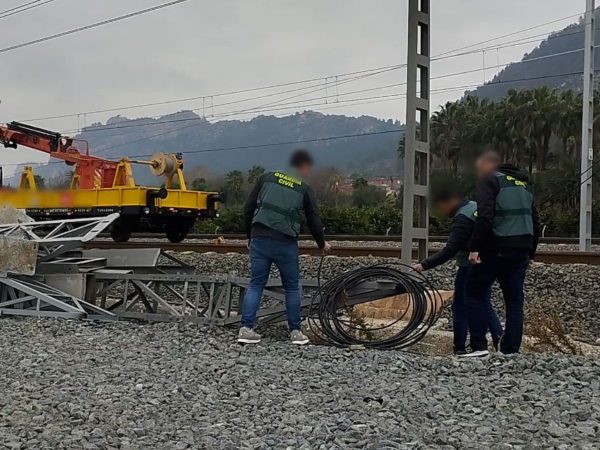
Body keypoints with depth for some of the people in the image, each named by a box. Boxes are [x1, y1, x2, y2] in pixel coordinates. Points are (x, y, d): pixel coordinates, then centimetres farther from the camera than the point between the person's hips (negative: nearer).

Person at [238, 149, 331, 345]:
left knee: (255, 285, 9)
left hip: (259, 239, 2)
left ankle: (246, 329, 2)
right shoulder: (304, 189, 4)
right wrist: (322, 244, 26)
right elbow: (314, 221, 8)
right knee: (292, 287, 12)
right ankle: (295, 332, 16)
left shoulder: (268, 177, 10)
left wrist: (250, 236, 19)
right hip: (285, 243, -2)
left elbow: (248, 209, 8)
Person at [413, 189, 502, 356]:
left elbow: (449, 251, -26)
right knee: (485, 306, 16)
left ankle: (460, 349, 4)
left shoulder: (462, 219, -20)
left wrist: (424, 265, -26)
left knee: (460, 307, 1)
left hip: (469, 268, -9)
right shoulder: (476, 206, 8)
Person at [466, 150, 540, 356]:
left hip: (496, 249, -7)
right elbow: (535, 221, 21)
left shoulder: (490, 181, -4)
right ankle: (511, 350, 9)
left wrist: (475, 248, -20)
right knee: (514, 300, 10)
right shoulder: (523, 184, 20)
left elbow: (484, 217, -18)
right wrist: (530, 252, 26)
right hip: (521, 251, 7)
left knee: (475, 293, 4)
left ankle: (479, 346, -2)